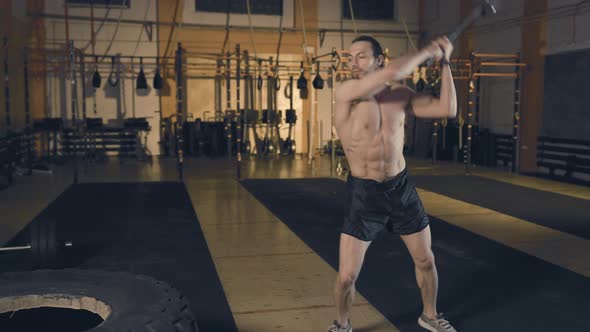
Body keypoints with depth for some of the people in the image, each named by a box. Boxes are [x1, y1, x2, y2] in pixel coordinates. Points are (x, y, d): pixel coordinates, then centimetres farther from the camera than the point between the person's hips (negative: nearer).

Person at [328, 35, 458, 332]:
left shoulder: (400, 94, 0)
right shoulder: (346, 92, -15)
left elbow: (448, 109, -6)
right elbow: (394, 71, -29)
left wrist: (444, 62, -5)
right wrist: (427, 52, -13)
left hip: (402, 187, 4)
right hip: (363, 193, -4)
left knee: (425, 260, 17)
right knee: (346, 276, -3)